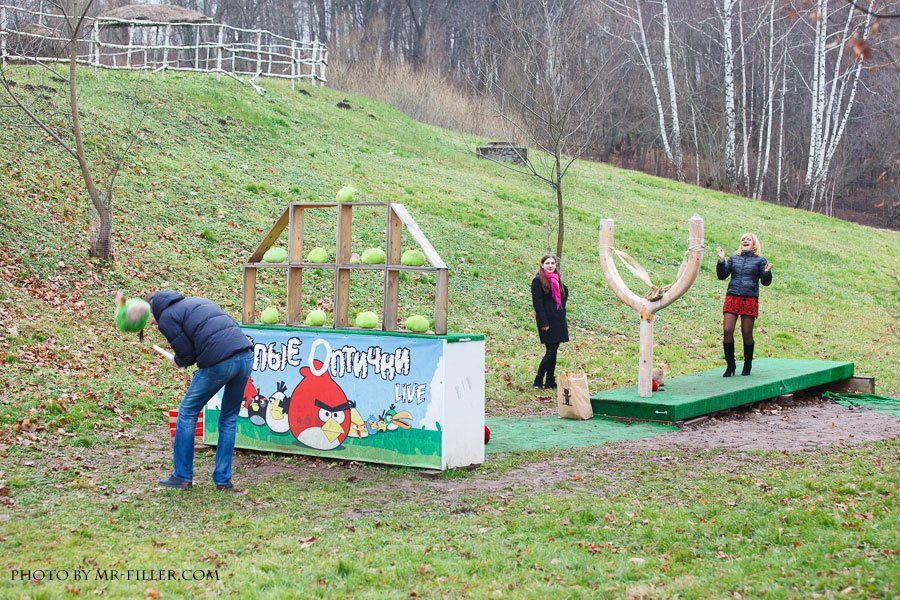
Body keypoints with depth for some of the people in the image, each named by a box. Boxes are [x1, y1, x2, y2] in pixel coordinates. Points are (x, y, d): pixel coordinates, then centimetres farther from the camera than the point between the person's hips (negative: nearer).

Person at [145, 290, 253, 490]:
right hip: (246, 356, 7)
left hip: (219, 363, -7)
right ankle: (223, 479, 19)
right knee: (229, 418, 18)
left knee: (187, 413, 12)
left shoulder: (166, 318, 7)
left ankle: (183, 477, 17)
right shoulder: (198, 301, 29)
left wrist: (177, 361, 25)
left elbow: (187, 355, 2)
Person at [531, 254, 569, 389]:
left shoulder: (557, 280, 14)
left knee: (553, 351, 8)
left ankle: (550, 382, 14)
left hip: (559, 320, 7)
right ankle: (538, 382, -2)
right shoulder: (538, 281, -8)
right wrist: (544, 323, -17)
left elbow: (565, 292, 32)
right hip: (547, 320, -7)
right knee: (550, 352, -10)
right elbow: (537, 303, -12)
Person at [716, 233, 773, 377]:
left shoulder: (760, 260, 9)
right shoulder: (733, 258, 14)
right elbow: (722, 275, 8)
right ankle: (730, 365, 3)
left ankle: (747, 365, 15)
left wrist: (767, 272, -15)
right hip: (732, 298, 2)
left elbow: (765, 282, 4)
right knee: (727, 331, -9)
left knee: (747, 333, -1)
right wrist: (721, 260, -5)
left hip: (750, 299, -2)